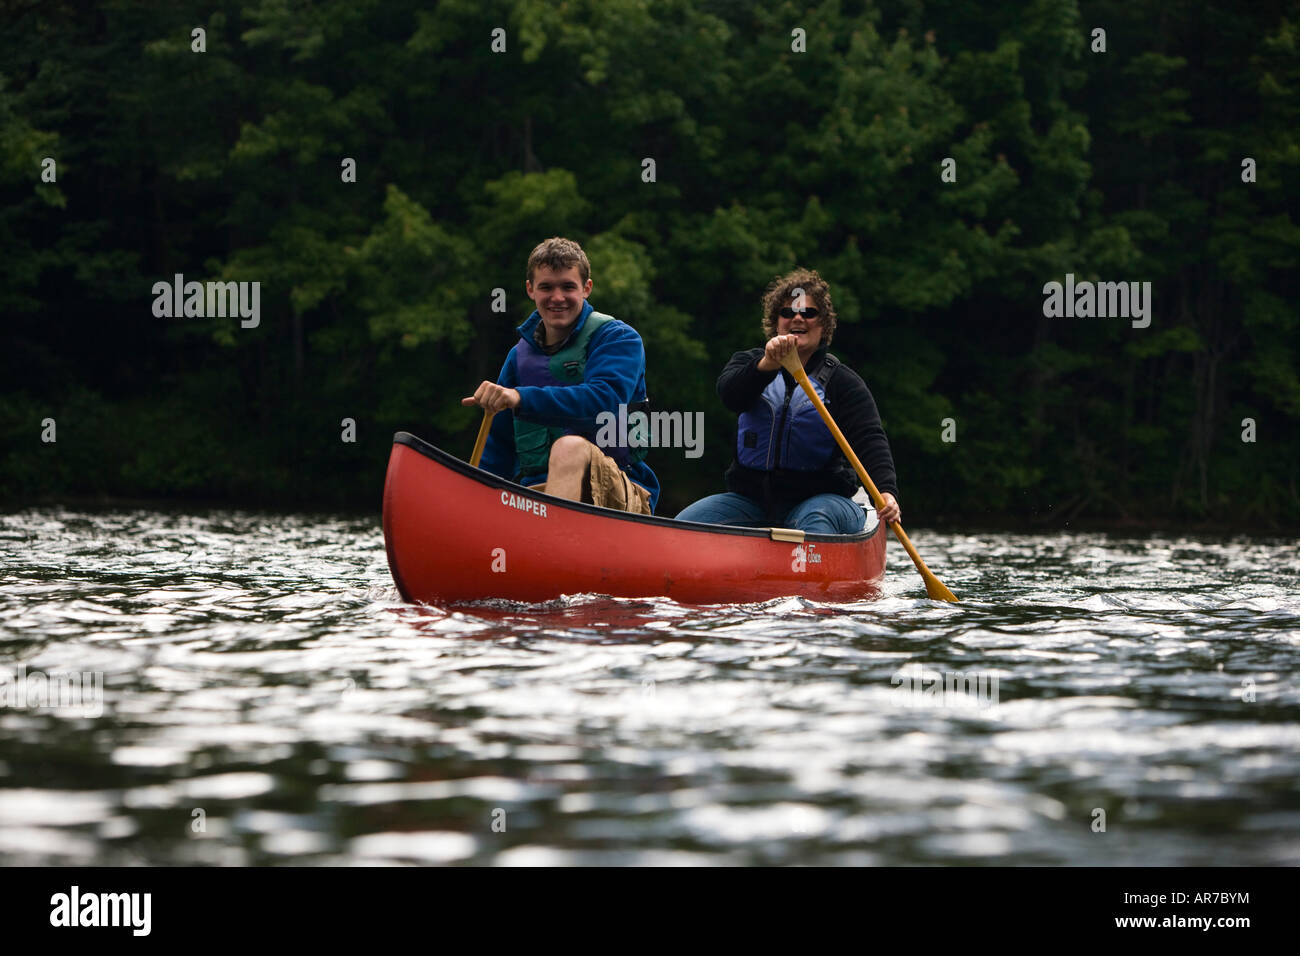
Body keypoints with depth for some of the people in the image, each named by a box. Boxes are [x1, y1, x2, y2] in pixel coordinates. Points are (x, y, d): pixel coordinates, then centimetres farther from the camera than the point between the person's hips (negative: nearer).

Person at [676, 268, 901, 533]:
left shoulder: (841, 380, 5)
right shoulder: (750, 362, 12)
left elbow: (870, 441, -9)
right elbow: (730, 394, -13)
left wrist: (886, 491, -30)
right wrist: (767, 365, -34)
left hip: (820, 498, -3)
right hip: (749, 498, 3)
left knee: (816, 521, -38)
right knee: (684, 523, -22)